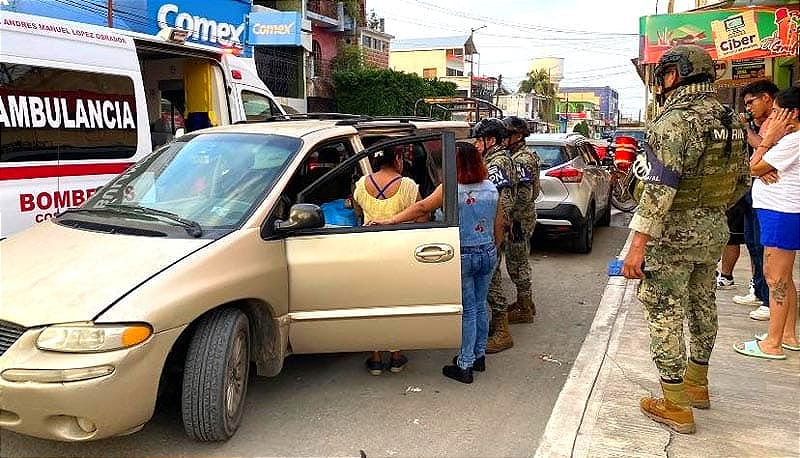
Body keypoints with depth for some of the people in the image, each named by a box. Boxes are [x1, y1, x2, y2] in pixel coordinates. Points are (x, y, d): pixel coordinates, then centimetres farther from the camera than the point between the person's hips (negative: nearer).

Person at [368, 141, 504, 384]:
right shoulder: (491, 188, 3)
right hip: (488, 253, 5)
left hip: (463, 256, -5)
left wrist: (390, 220, -12)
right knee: (480, 305, 17)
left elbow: (421, 208, -17)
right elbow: (499, 227, 8)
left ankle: (464, 365, 9)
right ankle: (479, 356, 29)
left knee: (467, 310, 2)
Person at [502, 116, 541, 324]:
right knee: (518, 261, 17)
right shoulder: (515, 155, 15)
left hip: (519, 219, -10)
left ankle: (525, 309, 6)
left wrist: (510, 217, -22)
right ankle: (524, 302, 29)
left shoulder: (523, 159, -18)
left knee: (517, 262, -3)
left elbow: (524, 194, -25)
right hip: (521, 218, 10)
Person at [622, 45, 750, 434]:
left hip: (673, 233, -9)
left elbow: (659, 188, -26)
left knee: (665, 315, 0)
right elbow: (742, 180, 17)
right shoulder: (730, 121, 9)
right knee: (702, 306, 20)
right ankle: (697, 384, 38)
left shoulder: (675, 121, -19)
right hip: (714, 232, 9)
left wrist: (638, 244, -27)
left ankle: (675, 406, 7)